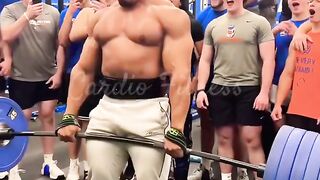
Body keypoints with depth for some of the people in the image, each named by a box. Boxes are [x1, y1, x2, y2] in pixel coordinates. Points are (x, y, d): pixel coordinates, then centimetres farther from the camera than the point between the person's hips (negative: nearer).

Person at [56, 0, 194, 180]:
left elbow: (180, 75, -13)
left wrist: (176, 130, -21)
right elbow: (83, 70, 14)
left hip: (149, 108, -5)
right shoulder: (100, 17, 13)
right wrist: (69, 117, 7)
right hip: (106, 107, 5)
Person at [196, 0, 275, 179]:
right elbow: (205, 60, 12)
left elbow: (268, 59, -6)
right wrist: (201, 89, 3)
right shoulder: (213, 25, 10)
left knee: (252, 139, -3)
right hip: (219, 89, 4)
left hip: (249, 89, -3)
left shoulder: (259, 22, -2)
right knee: (224, 138, 9)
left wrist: (264, 92, -13)